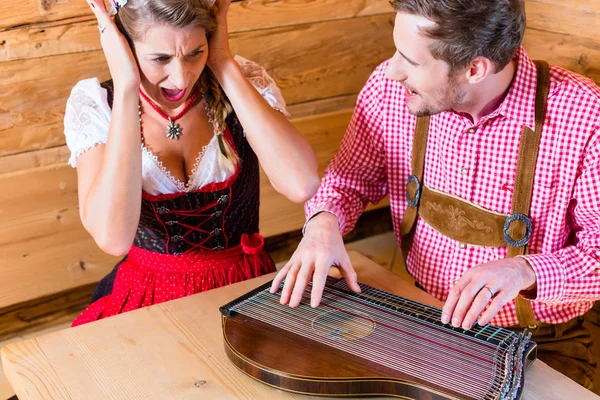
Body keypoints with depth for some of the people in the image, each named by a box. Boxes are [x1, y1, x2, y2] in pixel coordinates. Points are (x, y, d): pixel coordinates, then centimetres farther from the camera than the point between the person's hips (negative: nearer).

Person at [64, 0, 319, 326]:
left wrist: (226, 66, -19)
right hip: (147, 298, 0)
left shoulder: (242, 82, -6)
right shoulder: (94, 103, -8)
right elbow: (113, 238, -25)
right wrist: (126, 87, -23)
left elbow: (302, 185, -25)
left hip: (245, 289, 1)